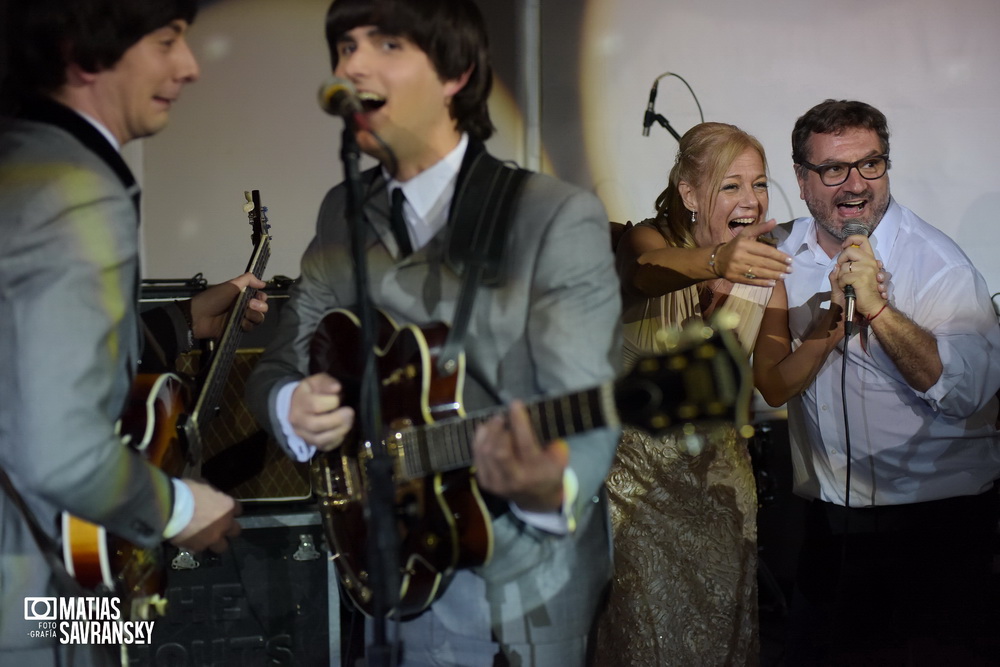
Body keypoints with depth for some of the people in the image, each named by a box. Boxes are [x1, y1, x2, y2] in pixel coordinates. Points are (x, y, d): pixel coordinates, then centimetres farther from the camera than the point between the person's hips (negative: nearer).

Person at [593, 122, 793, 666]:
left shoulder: (760, 267, -2)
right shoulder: (649, 237, -14)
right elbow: (649, 272, -41)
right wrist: (716, 261, -61)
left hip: (715, 474, 4)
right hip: (638, 471, -4)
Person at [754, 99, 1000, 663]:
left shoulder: (938, 261, -14)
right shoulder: (788, 259, 2)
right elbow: (774, 385, -2)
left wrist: (877, 307, -32)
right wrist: (834, 319, -17)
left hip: (938, 515, -5)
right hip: (830, 513, 5)